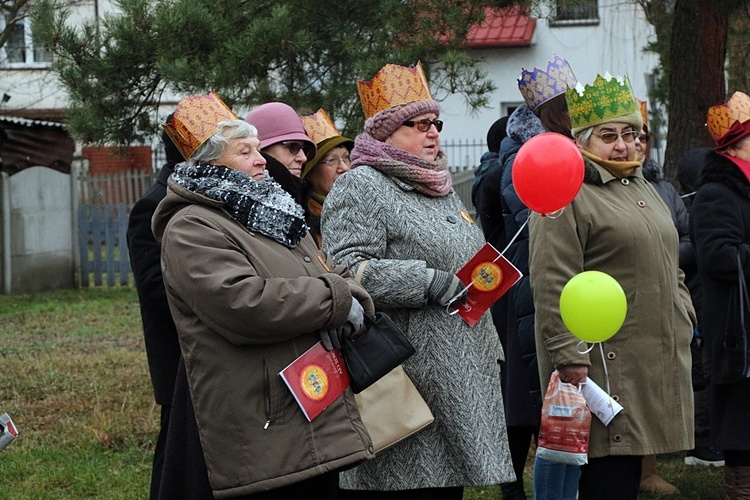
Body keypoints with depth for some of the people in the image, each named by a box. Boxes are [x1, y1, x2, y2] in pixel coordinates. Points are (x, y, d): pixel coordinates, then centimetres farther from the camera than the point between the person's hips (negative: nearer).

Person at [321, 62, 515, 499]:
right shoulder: (361, 188, -7)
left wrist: (489, 352, 27)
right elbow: (347, 269, -20)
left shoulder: (442, 190, 21)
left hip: (460, 377, 9)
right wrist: (427, 283, -25)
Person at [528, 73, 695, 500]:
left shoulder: (642, 189, 21)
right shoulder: (566, 196, -9)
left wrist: (685, 318, 19)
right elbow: (552, 285, -17)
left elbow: (670, 268, 30)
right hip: (602, 362, -9)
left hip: (656, 361, 9)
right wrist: (569, 355, -22)